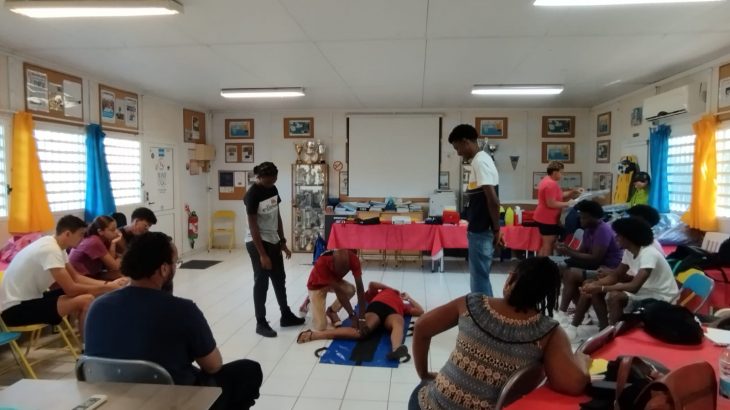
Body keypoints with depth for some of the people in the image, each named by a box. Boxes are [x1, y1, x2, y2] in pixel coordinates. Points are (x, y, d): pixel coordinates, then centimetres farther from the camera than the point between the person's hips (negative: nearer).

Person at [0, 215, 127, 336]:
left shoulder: (54, 245, 5)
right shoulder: (50, 250, -24)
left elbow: (76, 277, 11)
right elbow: (71, 289, -25)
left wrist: (107, 284, 0)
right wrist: (108, 287, -15)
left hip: (29, 299, 10)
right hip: (16, 308, -10)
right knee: (87, 300, -22)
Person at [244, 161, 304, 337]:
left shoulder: (273, 189, 3)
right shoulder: (252, 195, -19)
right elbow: (253, 226, -19)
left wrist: (283, 242, 10)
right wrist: (262, 254, -20)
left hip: (273, 241, 8)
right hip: (257, 242, -8)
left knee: (280, 280, 16)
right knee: (261, 282, 0)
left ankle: (286, 316, 30)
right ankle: (261, 323, 12)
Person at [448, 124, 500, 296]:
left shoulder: (480, 162, -16)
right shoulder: (479, 160, 14)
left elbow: (493, 199, -22)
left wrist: (496, 229, -14)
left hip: (481, 231, -10)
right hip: (479, 229, 10)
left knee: (479, 278, -2)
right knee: (480, 276, 17)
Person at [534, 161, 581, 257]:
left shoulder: (547, 180, 12)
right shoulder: (551, 184, -21)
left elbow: (556, 196, 20)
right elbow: (551, 203, -26)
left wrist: (570, 193, 11)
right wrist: (567, 204, -17)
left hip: (544, 217, 11)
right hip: (548, 219, -11)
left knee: (545, 244, 17)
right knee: (548, 245, -3)